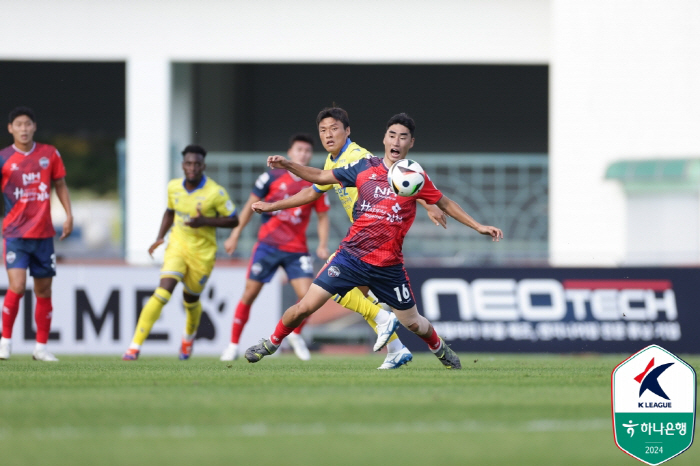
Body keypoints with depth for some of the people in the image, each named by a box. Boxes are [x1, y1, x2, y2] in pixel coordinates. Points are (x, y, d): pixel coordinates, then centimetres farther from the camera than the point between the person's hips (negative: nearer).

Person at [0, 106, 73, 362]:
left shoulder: (49, 154, 5)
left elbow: (60, 185, 15)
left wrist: (69, 215, 7)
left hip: (43, 233, 3)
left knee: (44, 291, 7)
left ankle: (41, 347, 16)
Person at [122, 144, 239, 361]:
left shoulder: (215, 193, -14)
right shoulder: (174, 187, -1)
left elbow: (233, 220, -8)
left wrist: (205, 221, -22)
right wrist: (160, 237, 5)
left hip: (203, 254, -1)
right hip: (177, 247, 1)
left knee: (190, 300, 15)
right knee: (163, 293, -18)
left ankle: (189, 335, 52)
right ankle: (135, 346, -20)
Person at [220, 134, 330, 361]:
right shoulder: (272, 177, -2)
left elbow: (323, 217, 11)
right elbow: (250, 206, 6)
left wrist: (323, 244, -3)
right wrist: (235, 236, 5)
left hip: (297, 250, 1)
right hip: (268, 246, -1)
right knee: (249, 294, 1)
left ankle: (296, 335, 15)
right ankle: (233, 345, 14)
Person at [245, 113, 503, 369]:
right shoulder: (365, 167, -2)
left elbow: (445, 204, 11)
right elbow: (321, 176, 6)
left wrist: (479, 226, 8)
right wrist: (288, 165, -6)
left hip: (389, 266, 0)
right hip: (351, 255, 0)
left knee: (413, 323, 9)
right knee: (305, 307, -9)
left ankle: (440, 348, 42)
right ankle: (271, 343, 16)